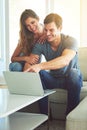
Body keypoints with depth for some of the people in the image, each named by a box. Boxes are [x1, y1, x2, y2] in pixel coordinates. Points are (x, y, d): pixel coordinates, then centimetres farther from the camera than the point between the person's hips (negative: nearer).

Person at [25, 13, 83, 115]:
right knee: (37, 73, -24)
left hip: (70, 80, -3)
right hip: (53, 79, 3)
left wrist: (40, 66, -54)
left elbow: (65, 60, -40)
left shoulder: (70, 41, -20)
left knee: (73, 72, -36)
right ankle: (45, 114, -14)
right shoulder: (41, 44, -8)